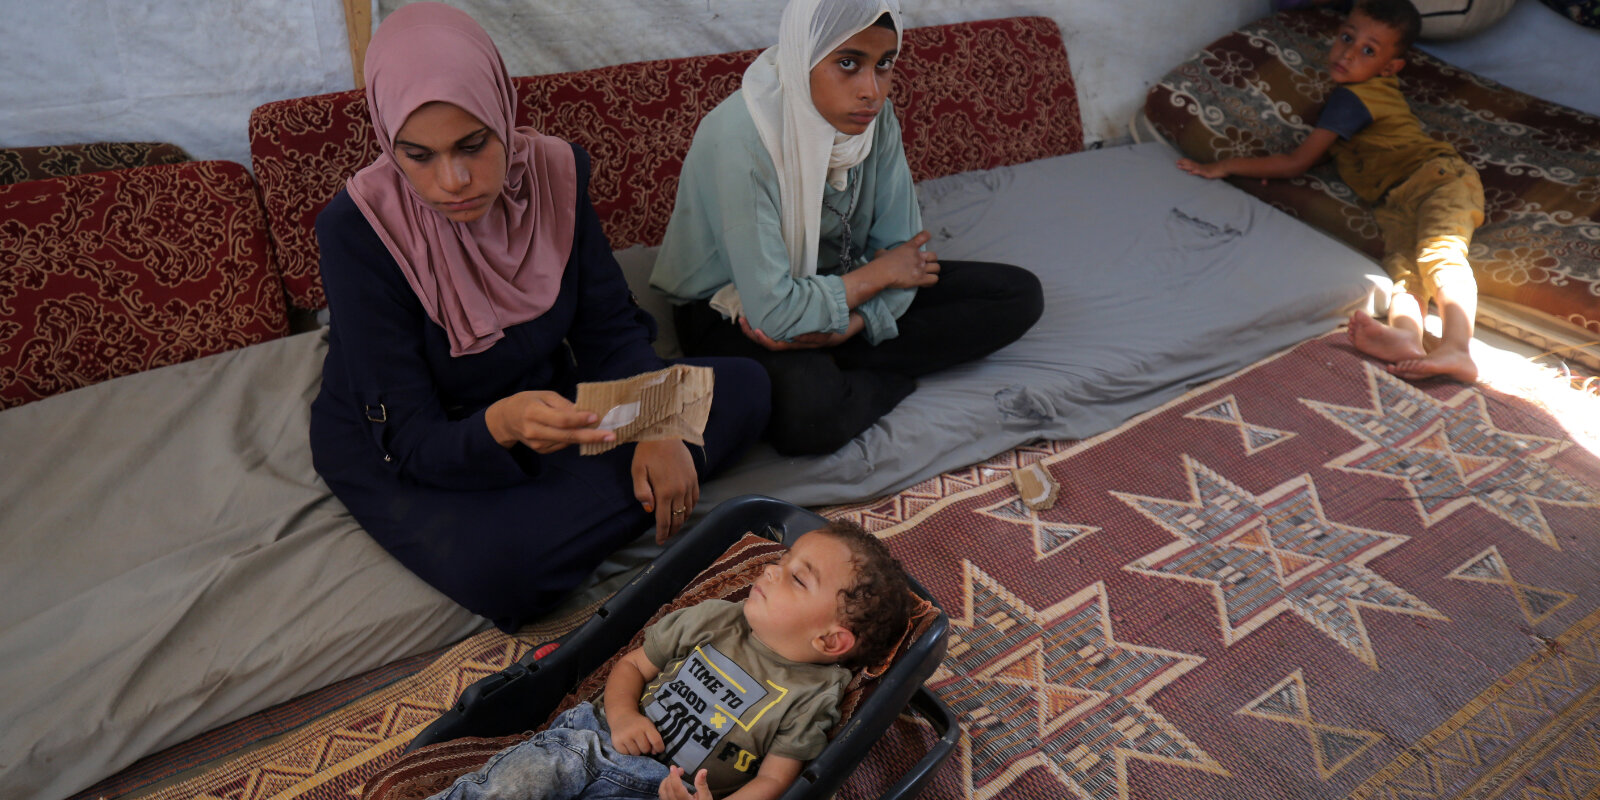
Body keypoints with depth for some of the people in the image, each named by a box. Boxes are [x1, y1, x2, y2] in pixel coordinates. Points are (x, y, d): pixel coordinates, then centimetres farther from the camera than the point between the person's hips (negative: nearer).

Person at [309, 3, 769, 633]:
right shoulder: (359, 229, -26)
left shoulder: (552, 171, -14)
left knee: (743, 388, -7)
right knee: (497, 567, -37)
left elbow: (611, 328, -6)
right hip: (396, 454, -4)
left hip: (543, 398, 4)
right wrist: (500, 426, -48)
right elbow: (414, 440, -25)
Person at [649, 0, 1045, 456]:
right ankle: (893, 378, -8)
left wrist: (850, 325, -24)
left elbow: (903, 252, -5)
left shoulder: (873, 115, -9)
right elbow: (774, 314, -30)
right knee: (809, 412, -41)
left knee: (1020, 295, -6)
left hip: (834, 283, 7)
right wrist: (879, 273, -16)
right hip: (734, 310, -7)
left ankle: (829, 366, -13)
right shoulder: (739, 141, -28)